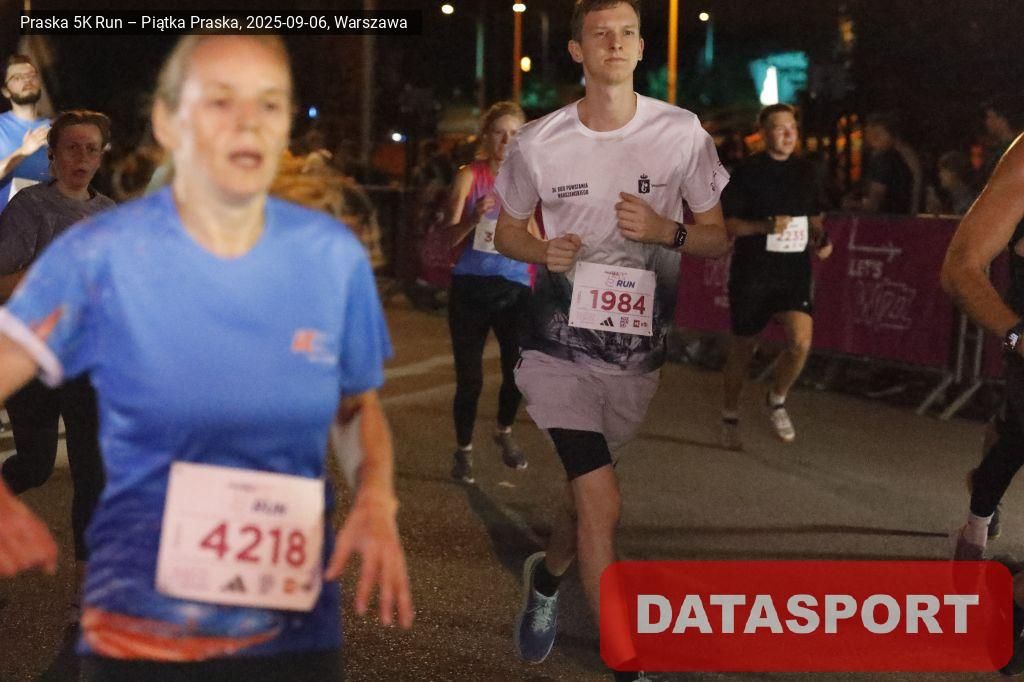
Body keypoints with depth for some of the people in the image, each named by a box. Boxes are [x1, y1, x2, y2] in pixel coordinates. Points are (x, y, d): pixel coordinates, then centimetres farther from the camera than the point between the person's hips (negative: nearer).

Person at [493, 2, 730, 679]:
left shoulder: (683, 134, -3)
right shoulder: (537, 143, -3)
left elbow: (719, 237, 4)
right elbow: (508, 231, 11)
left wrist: (666, 231, -17)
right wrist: (544, 252, -11)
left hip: (638, 356, 2)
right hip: (560, 350, -2)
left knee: (585, 493, 17)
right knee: (604, 504, -14)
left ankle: (545, 577, 50)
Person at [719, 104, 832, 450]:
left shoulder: (805, 170, 8)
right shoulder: (748, 172, -6)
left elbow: (814, 217, 22)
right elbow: (727, 224, -8)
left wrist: (821, 238, 2)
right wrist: (766, 226, -21)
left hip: (794, 270, 3)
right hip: (752, 272, -3)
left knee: (801, 341, -17)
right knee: (743, 349, 9)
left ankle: (776, 400, 11)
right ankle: (730, 416, 31)